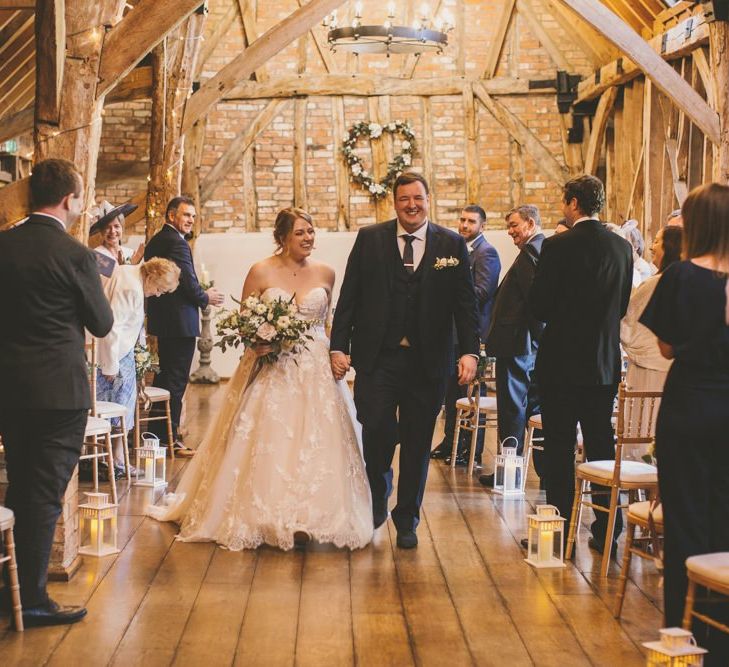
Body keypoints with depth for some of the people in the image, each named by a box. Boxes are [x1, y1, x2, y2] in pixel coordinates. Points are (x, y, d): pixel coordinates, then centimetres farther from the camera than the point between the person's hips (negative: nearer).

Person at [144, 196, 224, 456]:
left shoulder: (155, 241, 13)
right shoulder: (177, 243, -17)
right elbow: (189, 283, -22)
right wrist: (206, 298, -2)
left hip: (161, 318, 10)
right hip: (180, 321, -10)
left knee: (166, 374, 20)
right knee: (176, 379, -3)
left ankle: (157, 431, 30)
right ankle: (170, 439, 1)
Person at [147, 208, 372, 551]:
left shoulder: (325, 273, 5)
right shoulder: (261, 272, -3)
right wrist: (257, 341, -17)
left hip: (315, 371, 2)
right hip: (270, 370, -2)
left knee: (316, 443, 0)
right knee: (265, 445, -1)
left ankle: (309, 518, 10)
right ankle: (261, 517, 11)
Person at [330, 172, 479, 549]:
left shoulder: (452, 245, 4)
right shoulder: (370, 239, 4)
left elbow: (466, 303, 2)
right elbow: (349, 297, 3)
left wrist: (470, 351, -9)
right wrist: (339, 347, -4)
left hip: (427, 362, 1)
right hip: (377, 358, -1)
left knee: (417, 445, 7)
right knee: (376, 433, -7)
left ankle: (407, 521, 22)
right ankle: (378, 498, 23)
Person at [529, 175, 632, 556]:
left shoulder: (558, 247, -13)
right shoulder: (622, 247, 3)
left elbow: (539, 306, -11)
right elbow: (623, 306, 9)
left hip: (562, 360, -5)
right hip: (605, 363, 5)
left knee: (559, 448, 3)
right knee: (601, 445, 12)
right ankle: (607, 530, 15)